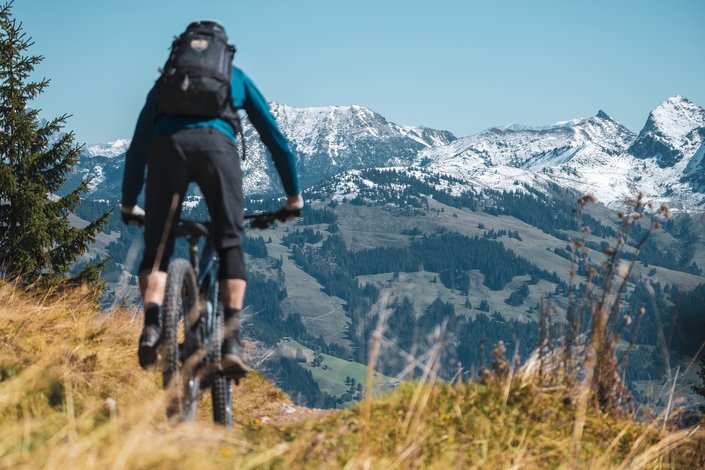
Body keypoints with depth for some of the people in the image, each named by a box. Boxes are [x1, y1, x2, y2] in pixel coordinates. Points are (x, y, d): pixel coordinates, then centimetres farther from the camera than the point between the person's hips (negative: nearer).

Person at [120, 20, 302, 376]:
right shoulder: (236, 77, 34)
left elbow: (137, 146, 36)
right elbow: (274, 137, 33)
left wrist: (128, 205, 44)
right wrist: (294, 195, 40)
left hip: (167, 146, 1)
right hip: (216, 145, -1)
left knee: (157, 250, 8)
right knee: (230, 246, 7)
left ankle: (152, 326, -18)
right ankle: (231, 340, -10)